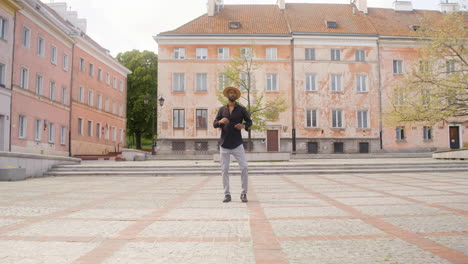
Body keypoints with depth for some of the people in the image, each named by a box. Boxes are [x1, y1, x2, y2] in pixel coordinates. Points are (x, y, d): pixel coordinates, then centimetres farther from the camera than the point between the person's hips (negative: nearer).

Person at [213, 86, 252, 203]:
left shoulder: (241, 109, 4)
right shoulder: (222, 109, 8)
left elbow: (249, 121, 12)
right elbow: (214, 124, 8)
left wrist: (244, 126, -10)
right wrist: (220, 121, -15)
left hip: (237, 144, -1)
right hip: (224, 145, 1)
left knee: (244, 168, -7)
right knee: (224, 170, 3)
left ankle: (244, 193, 7)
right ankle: (227, 194, 13)